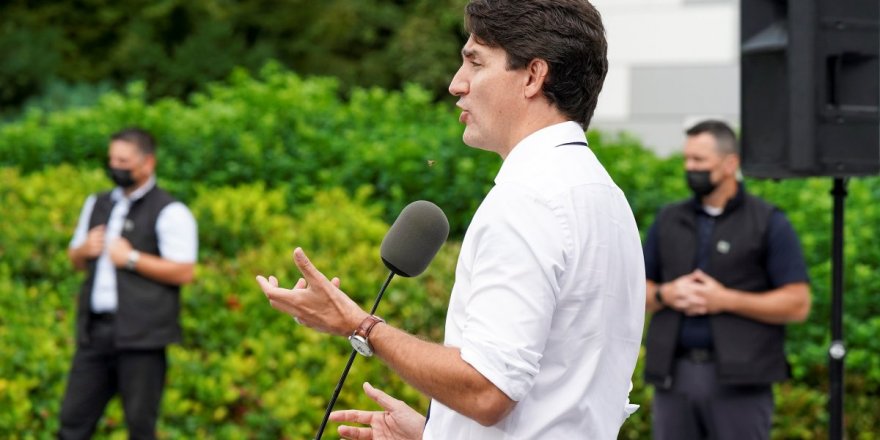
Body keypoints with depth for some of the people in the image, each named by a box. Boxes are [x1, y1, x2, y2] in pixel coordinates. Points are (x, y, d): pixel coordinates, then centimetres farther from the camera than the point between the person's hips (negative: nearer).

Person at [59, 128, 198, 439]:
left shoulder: (169, 213, -5)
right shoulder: (97, 204, 17)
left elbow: (184, 272, -12)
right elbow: (75, 259, 27)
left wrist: (131, 258, -14)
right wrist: (85, 250, 3)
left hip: (141, 335, -6)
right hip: (95, 330, 6)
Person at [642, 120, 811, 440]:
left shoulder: (769, 224, 0)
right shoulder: (669, 221, 13)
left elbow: (798, 304, -6)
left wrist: (726, 299, -14)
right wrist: (666, 294, -5)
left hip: (738, 379, -4)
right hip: (674, 374, 4)